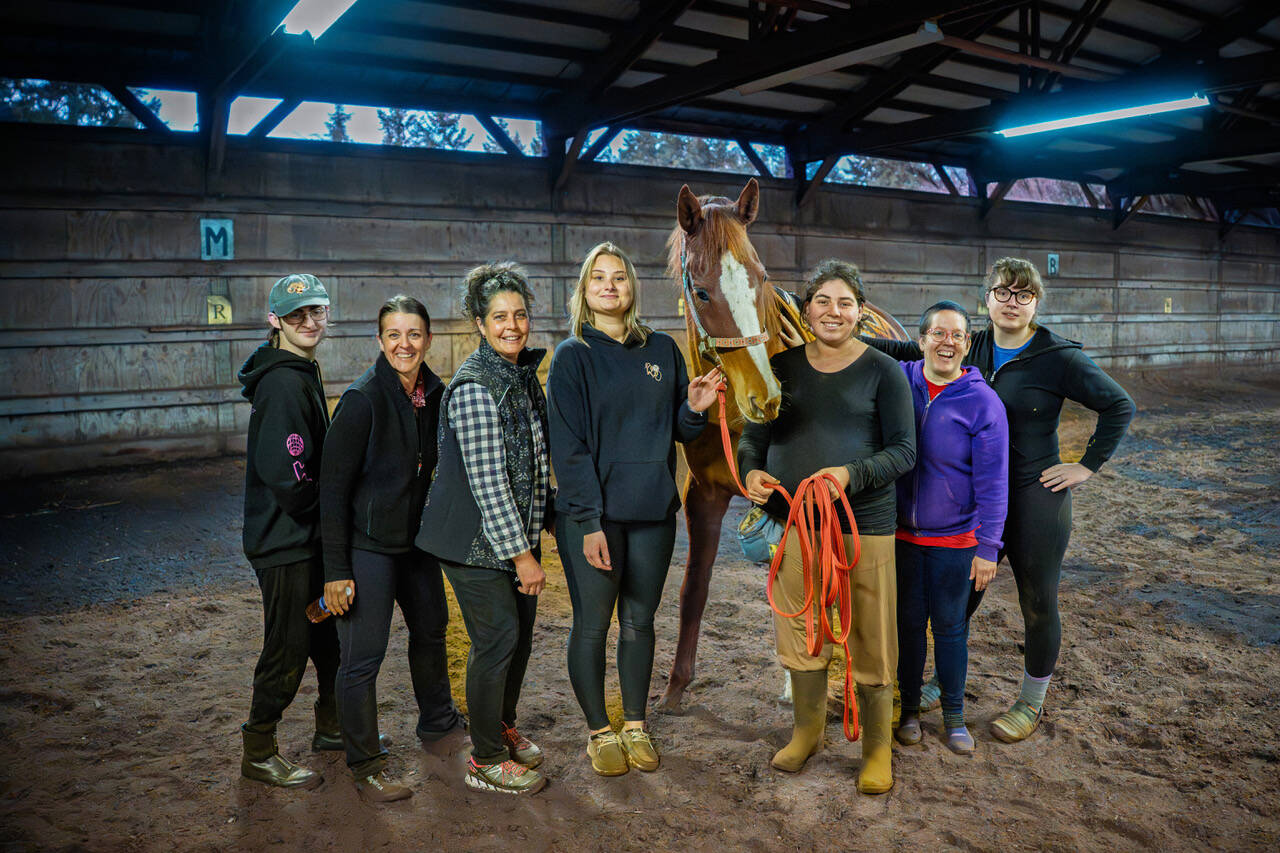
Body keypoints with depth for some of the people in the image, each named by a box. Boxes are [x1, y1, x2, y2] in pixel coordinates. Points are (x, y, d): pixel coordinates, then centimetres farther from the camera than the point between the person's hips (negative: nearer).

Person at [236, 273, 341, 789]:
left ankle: (331, 727, 37)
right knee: (287, 648, 3)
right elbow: (284, 472, -26)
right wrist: (317, 512, -11)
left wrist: (327, 521, 11)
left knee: (329, 634, 20)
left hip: (307, 535, 10)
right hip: (285, 539, -10)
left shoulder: (302, 375, 11)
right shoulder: (284, 383, -21)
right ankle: (259, 754, 20)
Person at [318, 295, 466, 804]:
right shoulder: (362, 399, -19)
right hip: (367, 543, -7)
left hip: (417, 537, 8)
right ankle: (366, 766, 16)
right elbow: (333, 486, -18)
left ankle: (438, 724, 43)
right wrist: (336, 570, -19)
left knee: (431, 629, 21)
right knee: (363, 655, -3)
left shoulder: (434, 393, 0)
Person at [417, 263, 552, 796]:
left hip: (515, 533, 8)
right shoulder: (474, 388, -21)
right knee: (497, 639, -1)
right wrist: (521, 554, -19)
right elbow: (488, 481, -23)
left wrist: (529, 541, 18)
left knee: (520, 632, 16)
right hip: (478, 539, -8)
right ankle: (486, 760, 16)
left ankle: (502, 726, 38)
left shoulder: (524, 373, 8)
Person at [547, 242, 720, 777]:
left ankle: (635, 725, 31)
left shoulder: (662, 350, 7)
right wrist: (590, 522, -17)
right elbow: (568, 446, -10)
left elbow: (679, 432, 13)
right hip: (591, 514, -3)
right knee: (592, 625, 7)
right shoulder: (572, 356, -4)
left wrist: (694, 409, -10)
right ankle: (599, 732, 26)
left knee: (639, 621, 14)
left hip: (653, 511, 4)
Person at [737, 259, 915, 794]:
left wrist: (851, 474, -23)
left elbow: (904, 450, -7)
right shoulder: (783, 366, 7)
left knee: (871, 644, 6)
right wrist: (750, 471, -12)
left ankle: (877, 750, 27)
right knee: (799, 635, 16)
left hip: (864, 526, -3)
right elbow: (754, 434, 10)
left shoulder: (882, 372, -3)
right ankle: (807, 731, 38)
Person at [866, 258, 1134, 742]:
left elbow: (1119, 407, -4)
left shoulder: (1059, 358, -9)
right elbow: (916, 352, 7)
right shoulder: (972, 349, 4)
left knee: (1038, 605, 10)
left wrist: (1087, 466, -8)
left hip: (1035, 498, -4)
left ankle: (1032, 703, 30)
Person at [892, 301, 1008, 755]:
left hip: (954, 539, -2)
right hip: (900, 533, 2)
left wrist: (988, 548, -10)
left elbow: (992, 483, -9)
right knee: (908, 622, 12)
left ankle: (954, 715, 29)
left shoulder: (983, 403, -10)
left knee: (949, 627, 9)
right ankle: (909, 708, 30)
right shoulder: (898, 380, -4)